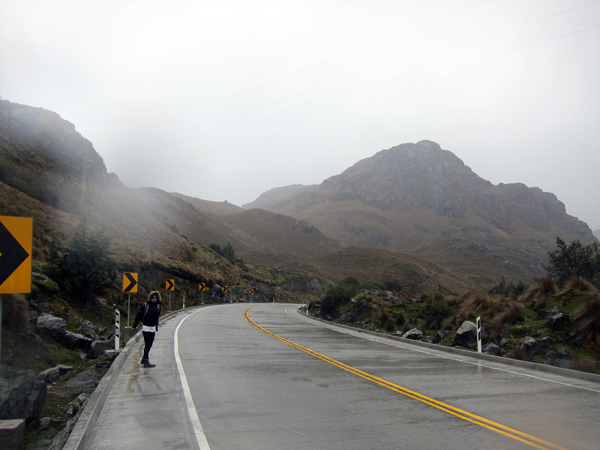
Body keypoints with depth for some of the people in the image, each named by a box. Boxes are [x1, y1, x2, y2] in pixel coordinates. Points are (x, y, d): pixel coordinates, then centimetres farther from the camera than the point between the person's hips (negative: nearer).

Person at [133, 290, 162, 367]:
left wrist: (156, 326, 21)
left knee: (150, 344, 10)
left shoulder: (158, 306, 5)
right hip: (146, 327, -6)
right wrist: (135, 324, -3)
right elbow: (139, 315, -4)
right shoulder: (145, 305, -11)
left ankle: (144, 359, 26)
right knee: (147, 344, -10)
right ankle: (146, 361, -7)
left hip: (153, 328, 6)